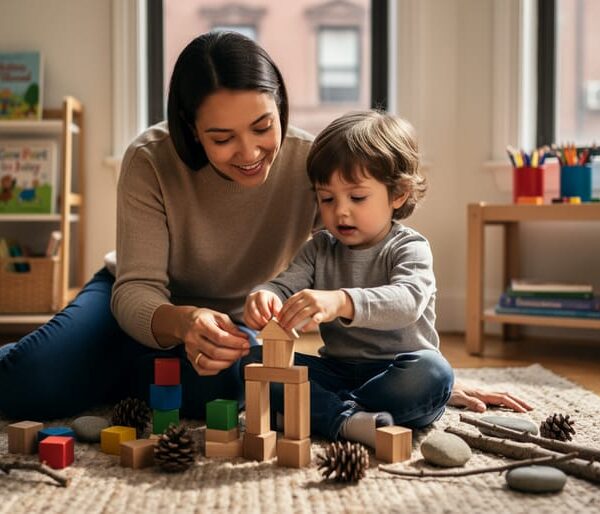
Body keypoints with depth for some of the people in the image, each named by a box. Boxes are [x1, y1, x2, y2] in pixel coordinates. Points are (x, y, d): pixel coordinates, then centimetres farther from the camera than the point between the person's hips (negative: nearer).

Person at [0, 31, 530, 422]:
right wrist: (183, 323, -49)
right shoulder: (150, 161, -24)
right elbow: (137, 290, -25)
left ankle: (112, 379, -3)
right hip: (146, 310, 0)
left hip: (240, 324, 1)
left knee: (219, 383, -36)